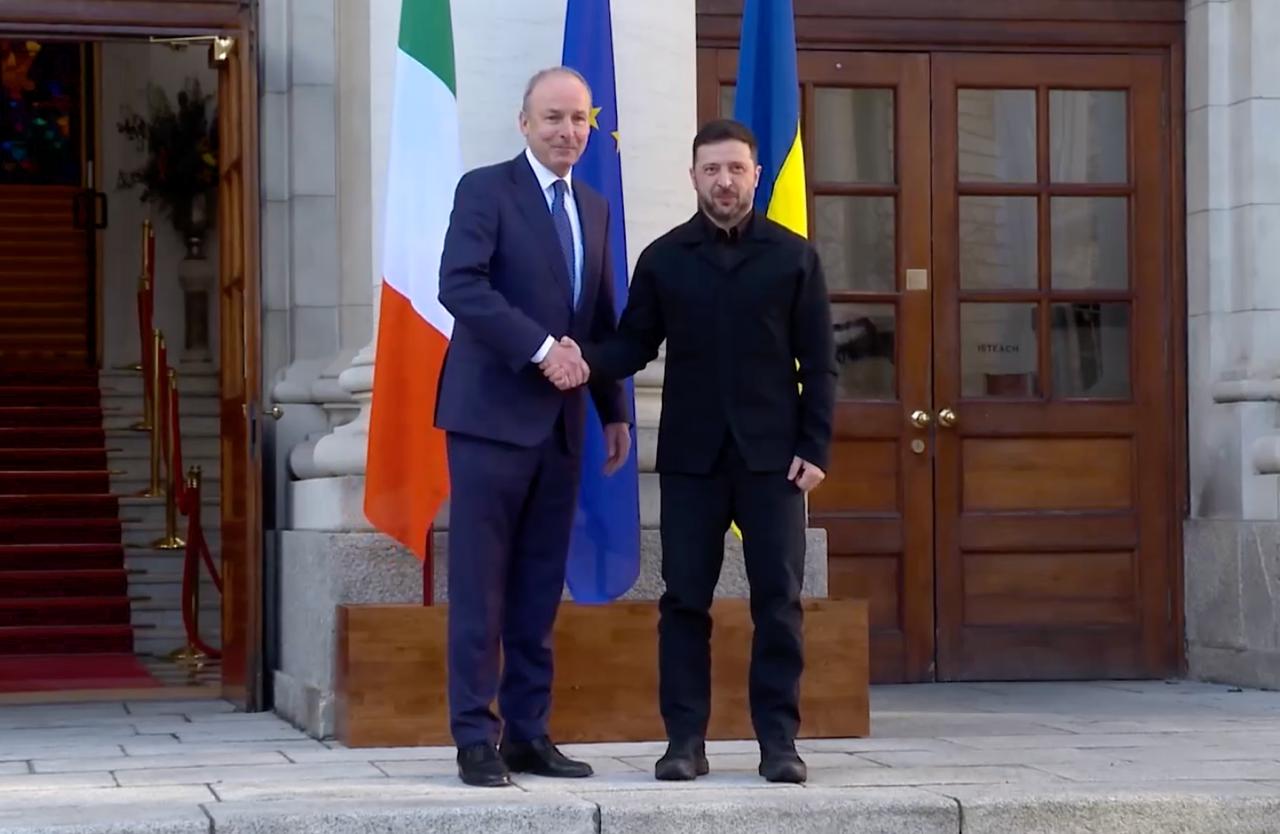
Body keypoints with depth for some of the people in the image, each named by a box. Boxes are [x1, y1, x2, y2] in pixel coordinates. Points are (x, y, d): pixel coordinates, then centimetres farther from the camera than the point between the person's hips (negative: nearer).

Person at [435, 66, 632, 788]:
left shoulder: (595, 208, 17)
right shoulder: (485, 189, -4)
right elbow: (460, 284, -17)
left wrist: (615, 410, 13)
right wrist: (542, 347, -22)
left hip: (560, 422, 6)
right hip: (492, 414, -6)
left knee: (540, 591, 8)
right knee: (481, 587, -4)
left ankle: (529, 733, 12)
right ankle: (477, 738, 0)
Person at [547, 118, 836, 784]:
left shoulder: (793, 256, 4)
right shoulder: (663, 259, 6)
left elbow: (818, 361, 3)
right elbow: (634, 343, 4)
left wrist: (814, 447, -4)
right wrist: (588, 361, -18)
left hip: (772, 454, -1)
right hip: (690, 454, 1)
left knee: (778, 599, -1)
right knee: (684, 599, 2)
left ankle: (779, 739, 5)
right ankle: (685, 738, 7)